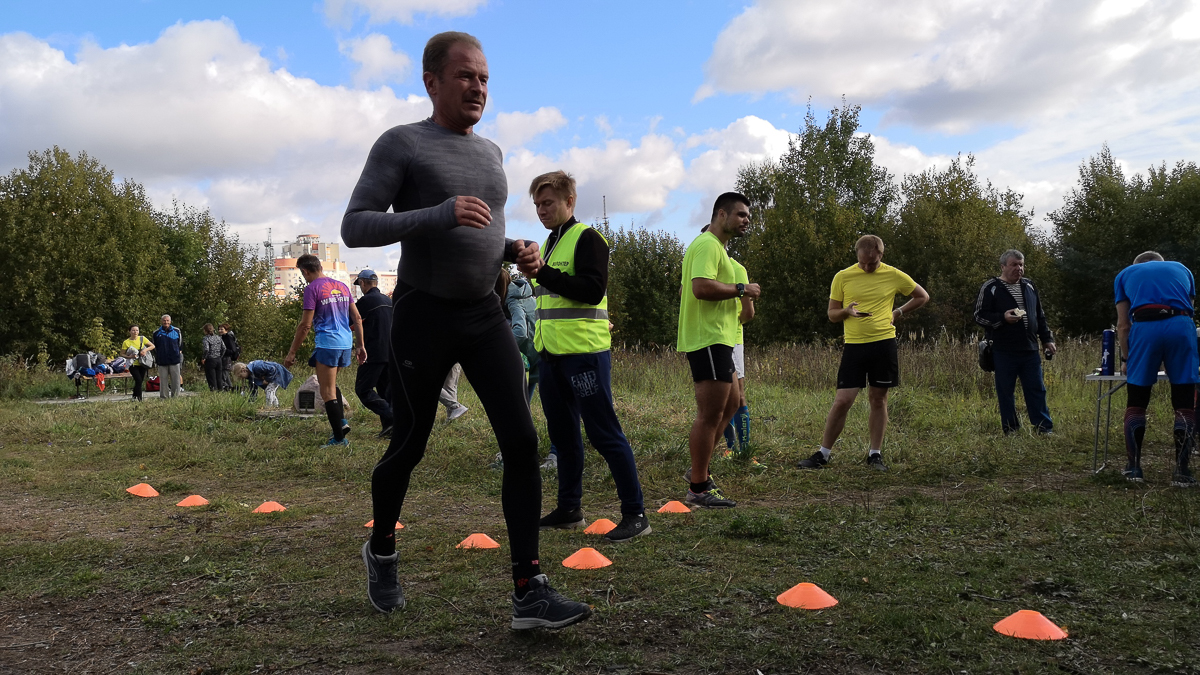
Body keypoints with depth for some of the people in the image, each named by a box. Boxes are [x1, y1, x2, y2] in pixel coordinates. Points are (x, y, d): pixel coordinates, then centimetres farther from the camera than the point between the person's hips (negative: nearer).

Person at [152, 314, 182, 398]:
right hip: (162, 361, 0)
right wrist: (156, 358, 14)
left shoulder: (176, 331, 6)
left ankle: (175, 397, 6)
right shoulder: (156, 332, 7)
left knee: (176, 380, 0)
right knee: (163, 381, 2)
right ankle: (164, 397, 7)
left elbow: (180, 344, 17)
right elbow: (154, 347, 16)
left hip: (174, 360, 0)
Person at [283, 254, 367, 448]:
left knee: (328, 392, 0)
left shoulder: (312, 288, -7)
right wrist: (360, 346, 18)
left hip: (327, 344, -7)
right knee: (330, 384, 25)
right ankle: (342, 421, 11)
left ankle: (339, 438, -1)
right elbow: (357, 318, 12)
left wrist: (292, 352, -4)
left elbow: (305, 325, -10)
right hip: (346, 344, 7)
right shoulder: (342, 286, 12)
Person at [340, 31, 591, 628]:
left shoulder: (490, 154, 14)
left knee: (521, 440, -11)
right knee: (409, 446, 6)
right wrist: (441, 213, -26)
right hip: (422, 316, -4)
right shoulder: (399, 143, -5)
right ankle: (381, 549, 35)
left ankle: (529, 593, -11)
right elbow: (355, 228, -14)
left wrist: (514, 252, 3)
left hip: (484, 315, 5)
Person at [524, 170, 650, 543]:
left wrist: (544, 273, -22)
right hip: (552, 354, 9)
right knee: (562, 434, 14)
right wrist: (535, 276, 10)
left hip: (585, 353, -9)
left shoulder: (587, 239, -8)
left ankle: (635, 514, -2)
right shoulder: (548, 243, 19)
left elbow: (593, 290, -20)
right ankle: (569, 509, 24)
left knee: (604, 434, -8)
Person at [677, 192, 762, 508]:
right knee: (710, 414, -7)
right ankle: (698, 488, 0)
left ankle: (699, 470, 25)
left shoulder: (714, 246, 22)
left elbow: (684, 289, 28)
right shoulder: (708, 245, -13)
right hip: (709, 339, -11)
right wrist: (741, 289, -16)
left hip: (717, 340, 11)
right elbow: (701, 287, -28)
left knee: (729, 405, 18)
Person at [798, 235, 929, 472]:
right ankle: (822, 454, 5)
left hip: (884, 344, 1)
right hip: (854, 345, -1)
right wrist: (847, 311, -13)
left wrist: (898, 312, 6)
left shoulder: (894, 276, 3)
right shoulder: (842, 277, 2)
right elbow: (832, 314, 8)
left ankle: (875, 454, 18)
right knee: (842, 400, -5)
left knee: (878, 399, 6)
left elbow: (922, 296, 18)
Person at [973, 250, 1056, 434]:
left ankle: (1045, 431, 12)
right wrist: (1002, 318, -21)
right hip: (1004, 352, -5)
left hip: (1030, 350, 5)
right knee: (1005, 393, 2)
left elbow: (1040, 316, 22)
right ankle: (1010, 432, 12)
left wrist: (1047, 339, 17)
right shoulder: (990, 287, -3)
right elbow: (979, 316, -7)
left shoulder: (1029, 286, 15)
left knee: (1037, 391, 6)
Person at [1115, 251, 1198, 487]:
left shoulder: (1126, 274, 26)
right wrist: (1171, 359, 37)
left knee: (1136, 403, 10)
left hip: (1144, 327, -1)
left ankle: (1134, 467, 13)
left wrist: (1128, 358, 30)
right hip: (1181, 325, 1)